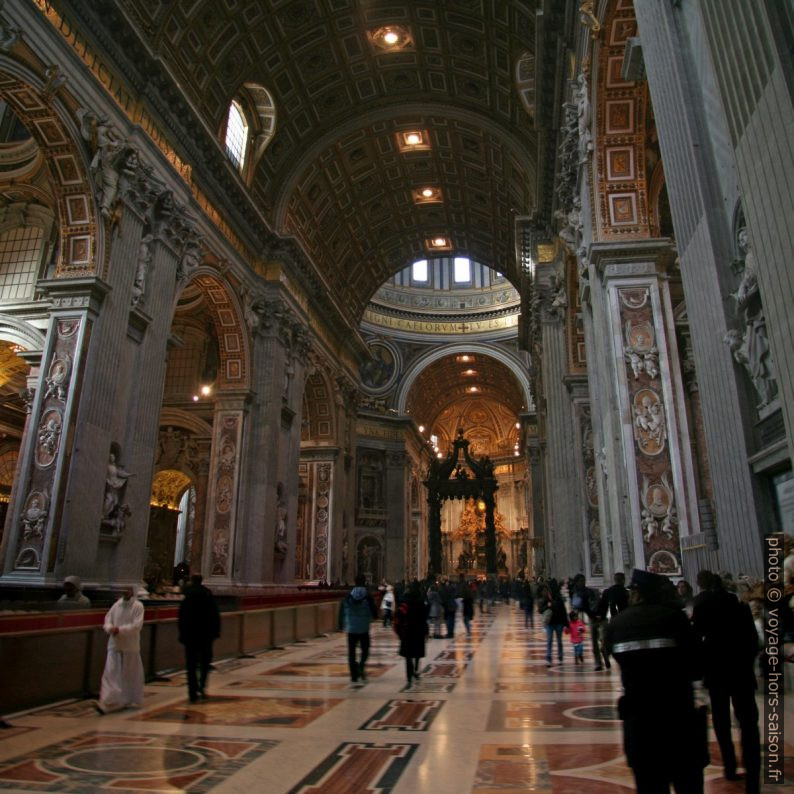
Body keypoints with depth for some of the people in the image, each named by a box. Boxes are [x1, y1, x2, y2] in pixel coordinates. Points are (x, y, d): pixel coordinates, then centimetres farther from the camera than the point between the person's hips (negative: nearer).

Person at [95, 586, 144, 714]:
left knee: (131, 675, 10)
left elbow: (137, 625, -16)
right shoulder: (117, 605, 4)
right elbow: (108, 618, 7)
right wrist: (110, 628, -14)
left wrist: (120, 630, -23)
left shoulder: (138, 606, -10)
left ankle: (130, 700, 30)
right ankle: (107, 703, 0)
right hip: (114, 645, 3)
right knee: (111, 673, -4)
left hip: (130, 646, -3)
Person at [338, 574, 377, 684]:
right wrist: (374, 616, 17)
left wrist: (341, 625, 11)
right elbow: (374, 612, -5)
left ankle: (354, 676, 7)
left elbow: (342, 612, 1)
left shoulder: (348, 596, -1)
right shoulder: (367, 596, -8)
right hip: (364, 629, -1)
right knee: (365, 650, 14)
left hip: (351, 629, 2)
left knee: (351, 652, 9)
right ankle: (361, 666, -11)